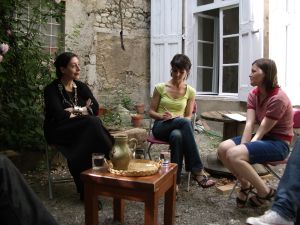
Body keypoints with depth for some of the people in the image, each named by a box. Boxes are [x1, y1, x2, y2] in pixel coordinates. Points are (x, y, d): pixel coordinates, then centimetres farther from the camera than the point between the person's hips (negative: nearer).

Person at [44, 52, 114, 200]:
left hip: (82, 131, 5)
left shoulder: (81, 87, 11)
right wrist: (82, 111, -9)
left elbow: (95, 109, -2)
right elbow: (59, 116, -19)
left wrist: (74, 111, -13)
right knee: (93, 122, -31)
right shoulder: (51, 89, -4)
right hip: (59, 131, -5)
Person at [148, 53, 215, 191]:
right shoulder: (160, 88, 2)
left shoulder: (190, 91, 5)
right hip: (160, 127, -1)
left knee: (177, 136, -41)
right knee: (184, 122, -37)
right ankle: (197, 171, -37)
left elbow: (188, 116, 6)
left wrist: (175, 118, -16)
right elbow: (151, 112, 5)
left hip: (179, 128, 1)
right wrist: (162, 116, -18)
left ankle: (175, 180, -33)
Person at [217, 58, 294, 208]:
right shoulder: (253, 94, 2)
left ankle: (265, 192, -6)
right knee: (223, 148, -12)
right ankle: (245, 184, 8)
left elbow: (262, 130, -22)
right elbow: (249, 124, -8)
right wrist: (242, 146, -21)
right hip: (262, 138, 8)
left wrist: (242, 150, -23)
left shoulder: (278, 98, -22)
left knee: (234, 155, -28)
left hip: (278, 143, -8)